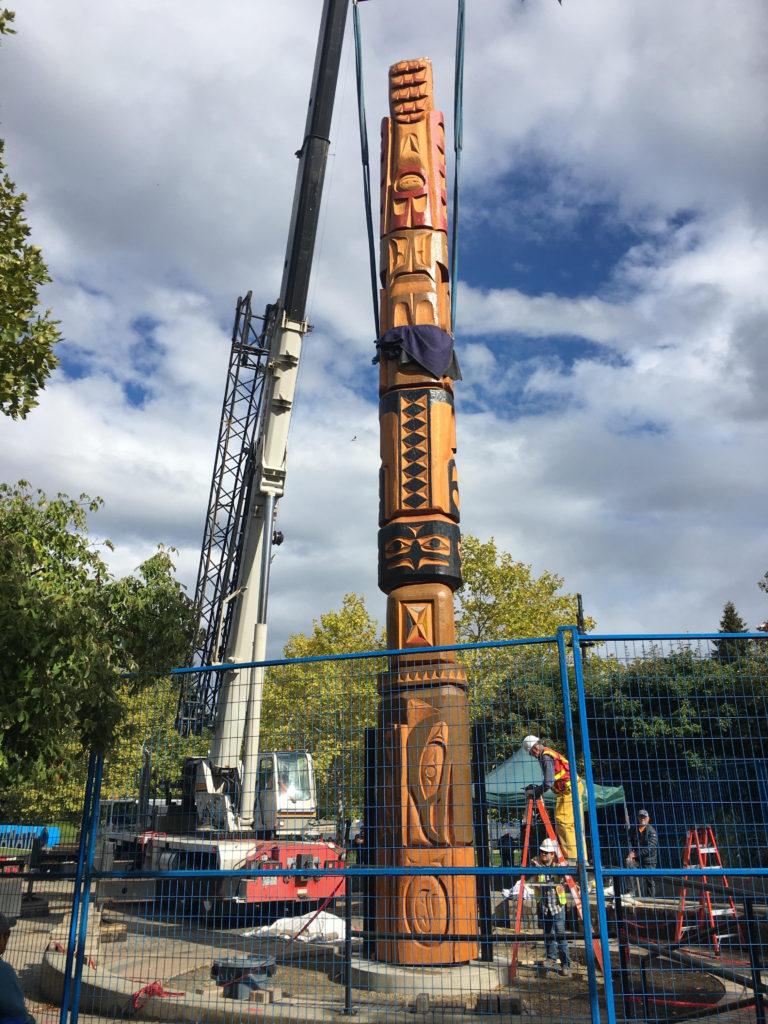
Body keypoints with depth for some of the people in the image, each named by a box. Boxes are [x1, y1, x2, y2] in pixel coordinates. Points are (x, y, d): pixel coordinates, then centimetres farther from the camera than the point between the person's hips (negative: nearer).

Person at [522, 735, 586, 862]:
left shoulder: (546, 756, -14)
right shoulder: (548, 753, 18)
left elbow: (549, 782, -21)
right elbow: (550, 780, 22)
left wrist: (535, 792, -10)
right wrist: (537, 788, 14)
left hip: (569, 790, -10)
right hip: (573, 788, 10)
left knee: (563, 822, -10)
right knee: (574, 825, 10)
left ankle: (572, 856, -11)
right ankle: (581, 858, 11)